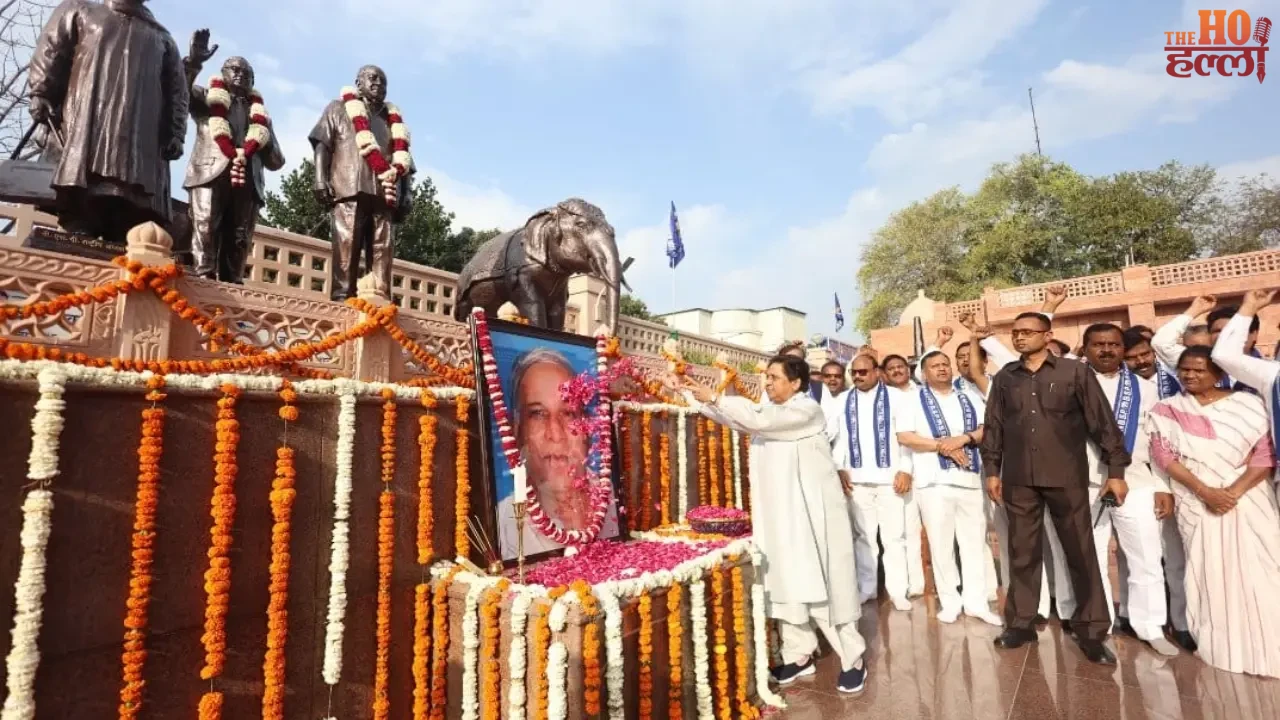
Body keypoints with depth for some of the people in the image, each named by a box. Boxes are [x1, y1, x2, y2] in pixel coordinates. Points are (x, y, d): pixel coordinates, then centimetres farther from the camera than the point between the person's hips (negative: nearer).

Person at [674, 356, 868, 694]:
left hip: (811, 512, -7)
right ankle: (799, 654, 23)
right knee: (785, 582, 10)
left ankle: (852, 658, 17)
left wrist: (713, 397, -24)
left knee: (824, 583, 1)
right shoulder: (766, 411, 12)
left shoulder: (808, 410, -12)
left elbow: (759, 419, -26)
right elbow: (729, 416, 6)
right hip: (777, 513, 7)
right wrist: (687, 390, -3)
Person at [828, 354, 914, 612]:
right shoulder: (842, 400, 9)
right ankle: (865, 588, 20)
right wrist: (839, 468, 0)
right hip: (857, 478, 2)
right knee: (862, 535, 10)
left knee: (894, 535, 4)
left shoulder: (895, 397, 2)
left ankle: (897, 590, 15)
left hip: (890, 477, -2)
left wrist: (905, 470, -8)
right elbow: (833, 436, 6)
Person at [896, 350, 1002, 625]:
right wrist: (941, 445, -13)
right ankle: (950, 601, 15)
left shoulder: (969, 398, 14)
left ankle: (976, 601, 18)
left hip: (970, 478, 3)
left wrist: (963, 438, -12)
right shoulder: (915, 399, 3)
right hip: (934, 480, -3)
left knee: (974, 541, 7)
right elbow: (904, 436, -6)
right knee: (941, 544, 4)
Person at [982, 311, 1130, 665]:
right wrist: (992, 470, 6)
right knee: (1022, 553, 9)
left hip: (1067, 477, -2)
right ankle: (1021, 622, 20)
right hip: (1019, 479, 2)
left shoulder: (1075, 372, 0)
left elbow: (1103, 421, 0)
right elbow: (993, 427, 9)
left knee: (1081, 552, 7)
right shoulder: (1004, 378, 7)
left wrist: (1115, 470, -4)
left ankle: (1091, 630, 21)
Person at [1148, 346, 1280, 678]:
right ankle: (1221, 646, 14)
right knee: (1209, 573, 2)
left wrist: (1234, 492, -14)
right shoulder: (1167, 410, 3)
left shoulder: (1248, 404, 3)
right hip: (1197, 502, 0)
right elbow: (1163, 455, -4)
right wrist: (1205, 491, -14)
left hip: (1248, 499, 0)